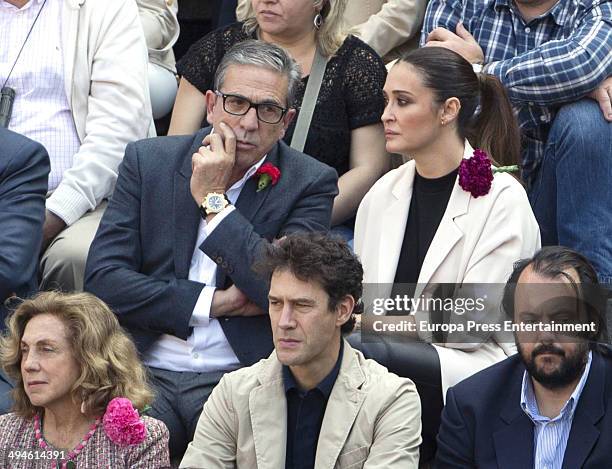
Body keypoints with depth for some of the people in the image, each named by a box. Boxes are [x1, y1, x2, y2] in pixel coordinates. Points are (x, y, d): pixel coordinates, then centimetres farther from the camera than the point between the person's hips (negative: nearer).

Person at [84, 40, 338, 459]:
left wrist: (214, 200, -7)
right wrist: (211, 303, -6)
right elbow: (102, 279, 2)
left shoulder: (310, 184, 4)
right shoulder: (149, 160, 9)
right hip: (147, 373, 1)